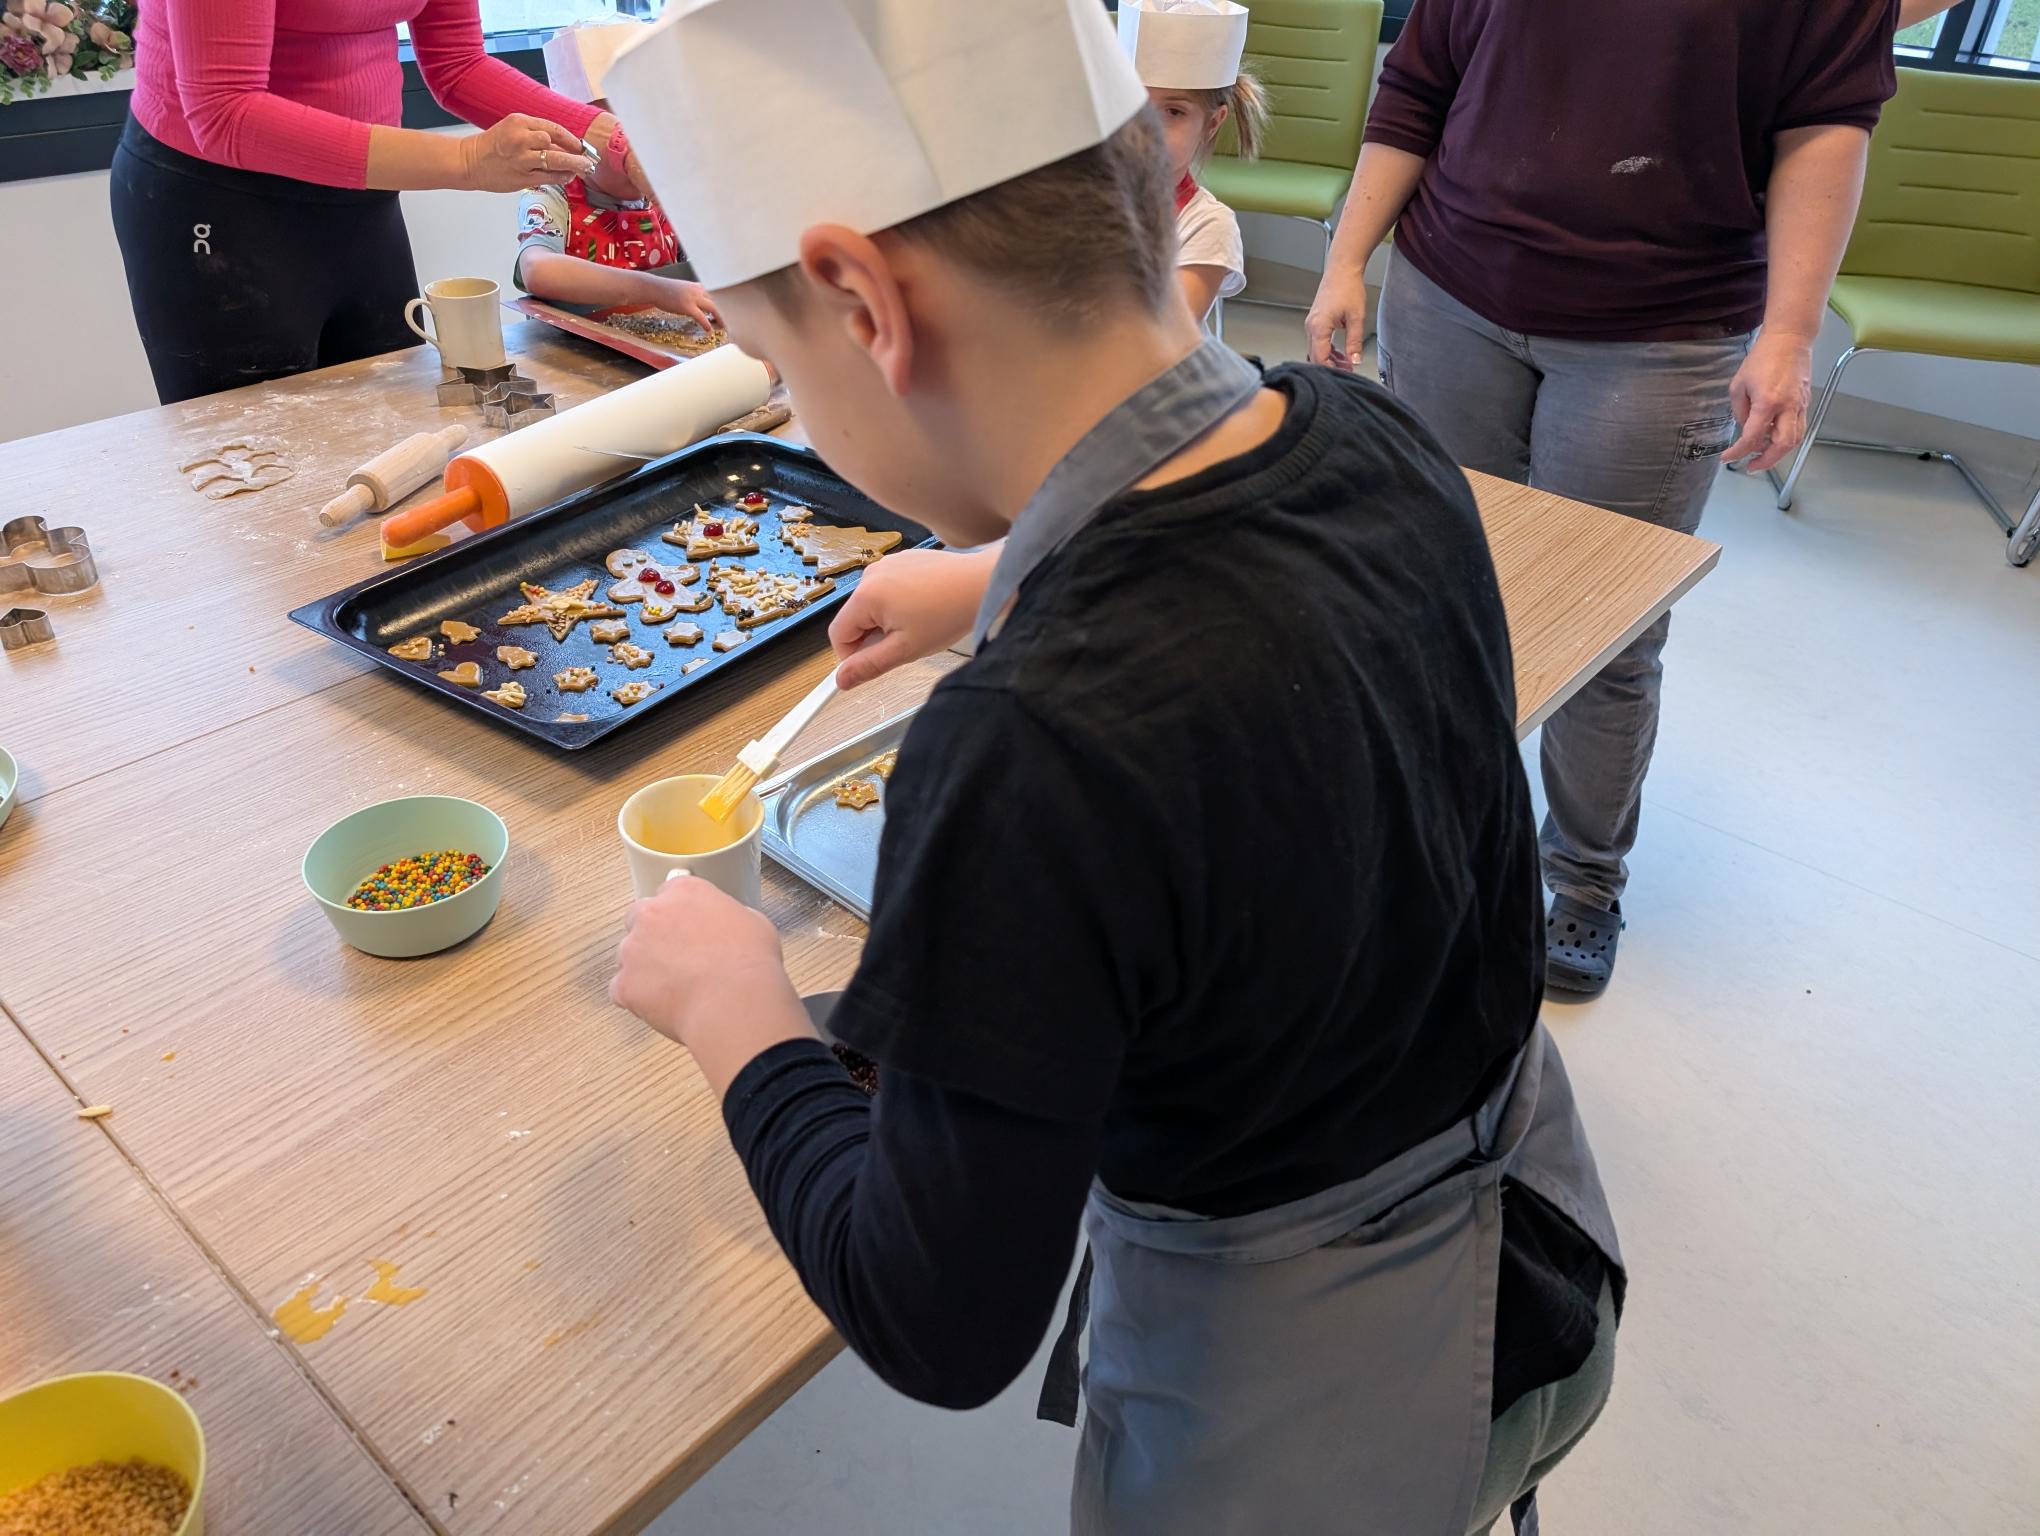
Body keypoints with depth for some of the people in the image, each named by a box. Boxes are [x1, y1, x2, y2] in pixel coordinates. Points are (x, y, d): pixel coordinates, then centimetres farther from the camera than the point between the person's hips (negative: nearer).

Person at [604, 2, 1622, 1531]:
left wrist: (731, 1012, -12)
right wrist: (999, 582, 18)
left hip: (1302, 1413, -5)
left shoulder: (1033, 764, -39)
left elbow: (945, 1332, -24)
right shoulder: (1371, 439, -17)